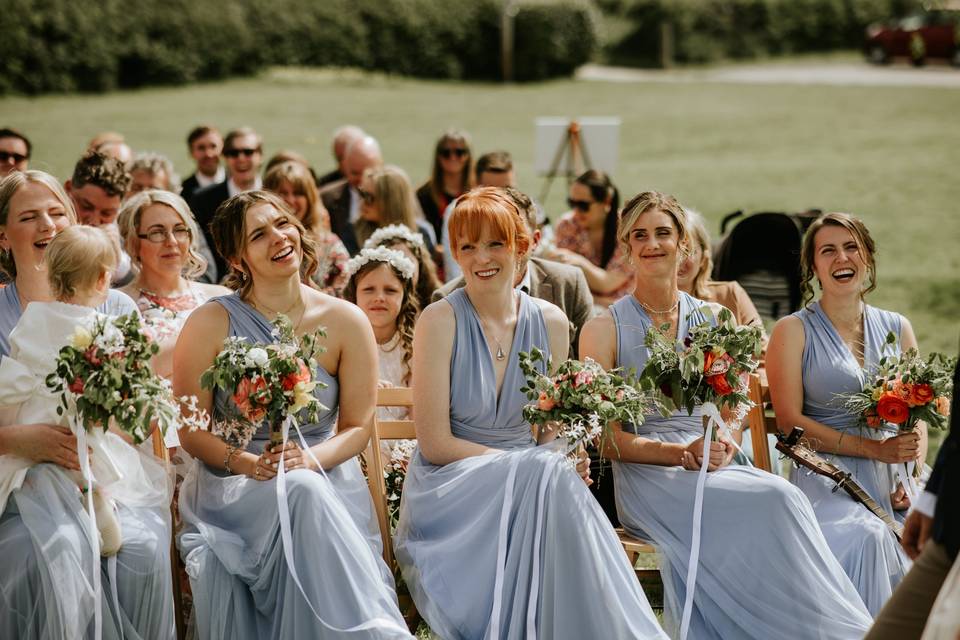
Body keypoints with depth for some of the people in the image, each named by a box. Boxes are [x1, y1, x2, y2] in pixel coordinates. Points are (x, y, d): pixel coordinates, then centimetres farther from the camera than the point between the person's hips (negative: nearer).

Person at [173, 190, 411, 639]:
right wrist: (248, 463, -19)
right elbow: (189, 430, 0)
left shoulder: (346, 323, 2)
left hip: (325, 480, 1)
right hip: (232, 486, -1)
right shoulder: (211, 324, -2)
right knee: (303, 494, -34)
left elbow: (358, 427, 3)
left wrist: (310, 459, -18)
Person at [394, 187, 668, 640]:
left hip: (529, 483, 3)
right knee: (547, 473, -32)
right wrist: (532, 464, -17)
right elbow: (435, 444, -11)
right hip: (450, 491, -3)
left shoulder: (550, 323, 5)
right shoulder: (440, 321, -8)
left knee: (558, 473, -32)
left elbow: (551, 431, 11)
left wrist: (566, 457, -13)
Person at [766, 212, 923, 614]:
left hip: (893, 476, 4)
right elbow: (790, 422, -3)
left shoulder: (896, 329, 17)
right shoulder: (794, 331, 5)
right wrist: (873, 448, -11)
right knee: (864, 536, -35)